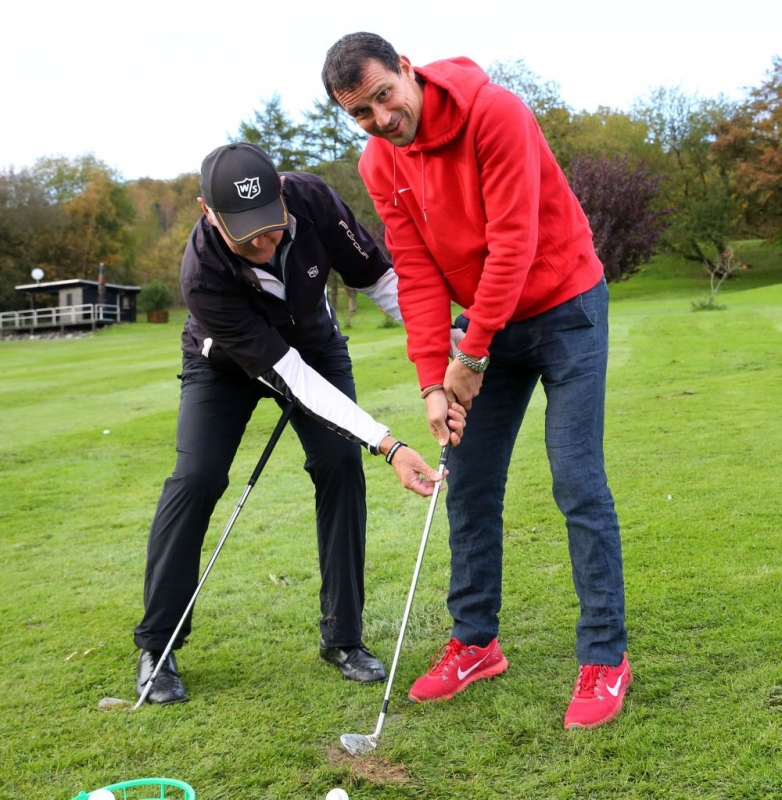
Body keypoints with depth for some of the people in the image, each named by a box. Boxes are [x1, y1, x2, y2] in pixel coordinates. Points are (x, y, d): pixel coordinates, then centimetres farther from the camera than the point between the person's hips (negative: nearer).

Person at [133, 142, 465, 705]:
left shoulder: (311, 198, -32)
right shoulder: (203, 274, -39)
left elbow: (379, 276, -19)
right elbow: (288, 374, -39)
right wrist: (389, 446, -43)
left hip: (314, 342, 3)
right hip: (227, 362, -2)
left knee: (341, 464, -13)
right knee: (196, 479, -16)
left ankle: (343, 637, 1)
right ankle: (156, 647, 3)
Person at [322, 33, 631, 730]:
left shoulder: (494, 112, -21)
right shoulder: (380, 166, -3)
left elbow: (513, 240, -25)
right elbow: (417, 274, -5)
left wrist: (472, 354, -21)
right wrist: (433, 380, -14)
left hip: (564, 306, -6)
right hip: (486, 321, 6)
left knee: (578, 482, -9)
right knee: (470, 486, 5)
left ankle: (605, 657, 3)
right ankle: (475, 642, 19)